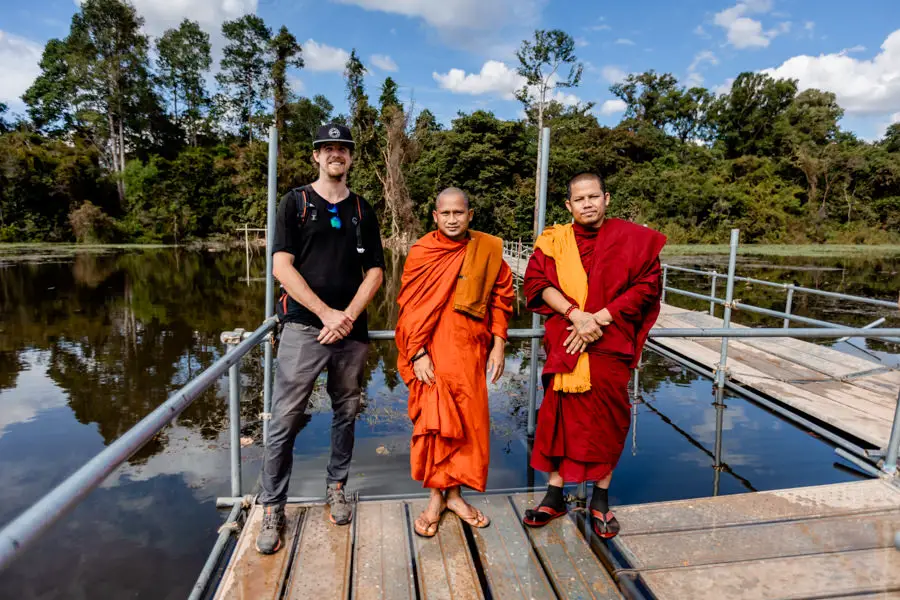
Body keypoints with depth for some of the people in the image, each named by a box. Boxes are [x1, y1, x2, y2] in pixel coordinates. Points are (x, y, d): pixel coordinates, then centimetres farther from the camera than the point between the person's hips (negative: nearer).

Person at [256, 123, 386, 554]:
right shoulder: (295, 202, 6)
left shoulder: (362, 211, 13)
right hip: (304, 328, -2)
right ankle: (272, 509, 11)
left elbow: (375, 272, 8)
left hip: (351, 331, 3)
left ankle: (336, 488, 28)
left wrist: (348, 316, -8)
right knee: (285, 420, -2)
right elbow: (281, 267, -3)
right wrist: (327, 313, -11)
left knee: (346, 413, 10)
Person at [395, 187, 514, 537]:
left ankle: (454, 492, 25)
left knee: (469, 420, 8)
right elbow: (409, 307, -3)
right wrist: (417, 353, -10)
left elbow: (501, 296, 8)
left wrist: (498, 345, 3)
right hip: (433, 351, -2)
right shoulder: (421, 253, -2)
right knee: (434, 420, 0)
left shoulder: (488, 249, 3)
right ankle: (436, 497, 18)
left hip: (470, 350, 2)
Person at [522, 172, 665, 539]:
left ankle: (600, 500, 25)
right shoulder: (554, 241, 5)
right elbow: (536, 282, -4)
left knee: (608, 422, 7)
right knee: (562, 417, 4)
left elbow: (647, 285, -3)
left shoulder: (633, 239, 3)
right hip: (565, 344, 0)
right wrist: (575, 314, -19)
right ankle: (554, 497, 19)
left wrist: (600, 318, -13)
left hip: (611, 345, 0)